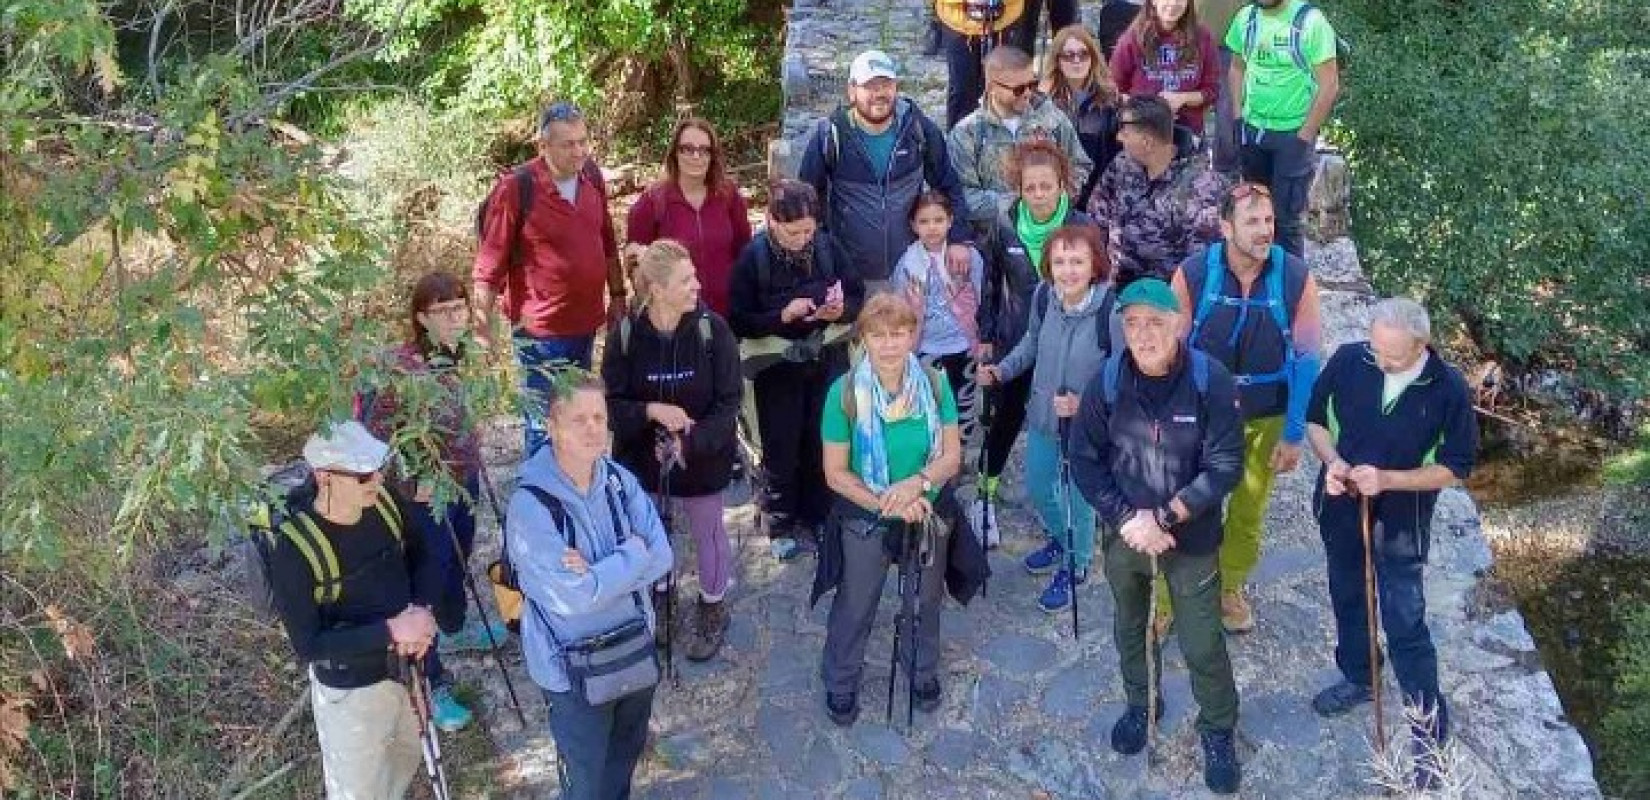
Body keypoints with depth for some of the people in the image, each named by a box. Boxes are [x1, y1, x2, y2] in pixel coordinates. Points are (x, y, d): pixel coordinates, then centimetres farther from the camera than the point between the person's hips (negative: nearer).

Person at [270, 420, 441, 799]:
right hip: (350, 690, -6)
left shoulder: (386, 505, -12)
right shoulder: (295, 551, -28)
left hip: (407, 668, 6)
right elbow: (309, 647, -25)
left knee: (404, 765, 29)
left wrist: (423, 609, -16)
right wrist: (391, 631, -32)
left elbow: (424, 558, 4)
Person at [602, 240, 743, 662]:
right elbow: (612, 403, -11)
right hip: (642, 455, 1)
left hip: (703, 457, -1)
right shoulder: (625, 333, -16)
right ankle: (655, 598, 47)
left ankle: (713, 609, 41)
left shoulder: (712, 330, -18)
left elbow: (728, 402, -15)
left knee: (708, 532, 16)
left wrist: (690, 443, -26)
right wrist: (651, 410, -29)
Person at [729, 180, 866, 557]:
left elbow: (858, 296, 2)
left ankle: (817, 518, 29)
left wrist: (841, 310, -20)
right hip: (778, 366, -2)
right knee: (782, 447, 8)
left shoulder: (827, 246, -7)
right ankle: (781, 525, 26)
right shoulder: (753, 257, -13)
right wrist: (783, 315, -25)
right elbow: (740, 322, -12)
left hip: (828, 360, 2)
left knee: (825, 442, 10)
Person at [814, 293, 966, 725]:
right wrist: (885, 505, -25)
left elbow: (952, 455, -11)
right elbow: (836, 473, -17)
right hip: (865, 519, -2)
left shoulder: (935, 385, -17)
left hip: (928, 515, 2)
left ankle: (924, 671, 54)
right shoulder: (845, 392, -23)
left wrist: (917, 483, -30)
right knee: (855, 607, 19)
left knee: (925, 602, 26)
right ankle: (840, 683, 46)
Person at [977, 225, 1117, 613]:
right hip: (1043, 416, 5)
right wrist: (1003, 369, -2)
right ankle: (1060, 539, 57)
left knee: (1078, 498, 15)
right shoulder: (1043, 295, -15)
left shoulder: (1113, 311, -31)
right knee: (1037, 486, 26)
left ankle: (1075, 567, 43)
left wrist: (1086, 403, -30)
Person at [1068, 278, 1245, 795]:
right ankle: (1141, 704, 48)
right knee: (1131, 630, 23)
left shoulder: (1211, 381, -17)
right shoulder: (1106, 382, -12)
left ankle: (1217, 731, 32)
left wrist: (1164, 517, -22)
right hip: (1123, 537, 2)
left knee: (1203, 645, 7)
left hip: (1192, 540, -2)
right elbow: (1085, 461, -7)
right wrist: (1127, 519, -18)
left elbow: (1225, 465, -16)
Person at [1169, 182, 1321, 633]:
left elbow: (1306, 361, -7)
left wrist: (1294, 434, -6)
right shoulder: (1192, 274, -16)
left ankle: (1230, 589, 40)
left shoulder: (1296, 278, -15)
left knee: (1249, 513, 17)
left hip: (1266, 420, 1)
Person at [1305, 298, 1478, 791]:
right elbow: (1316, 419, 0)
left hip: (1400, 524, -4)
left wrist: (1387, 480, -26)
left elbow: (1455, 469, -12)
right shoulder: (1347, 361, -15)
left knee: (1406, 625, 2)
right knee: (1347, 599, 24)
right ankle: (1357, 677, 49)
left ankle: (1430, 731, 18)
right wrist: (1332, 461, -20)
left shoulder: (1449, 390, -20)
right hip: (1340, 511, 4)